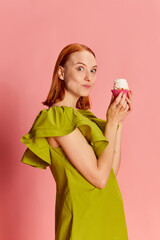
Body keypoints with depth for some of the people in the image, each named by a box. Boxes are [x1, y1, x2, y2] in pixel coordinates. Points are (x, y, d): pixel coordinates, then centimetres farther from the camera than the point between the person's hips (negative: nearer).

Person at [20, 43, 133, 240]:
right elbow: (99, 177, -20)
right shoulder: (59, 116, -17)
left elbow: (112, 171, 4)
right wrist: (111, 121, -16)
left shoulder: (82, 114, 8)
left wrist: (119, 120, -1)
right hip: (83, 221, -8)